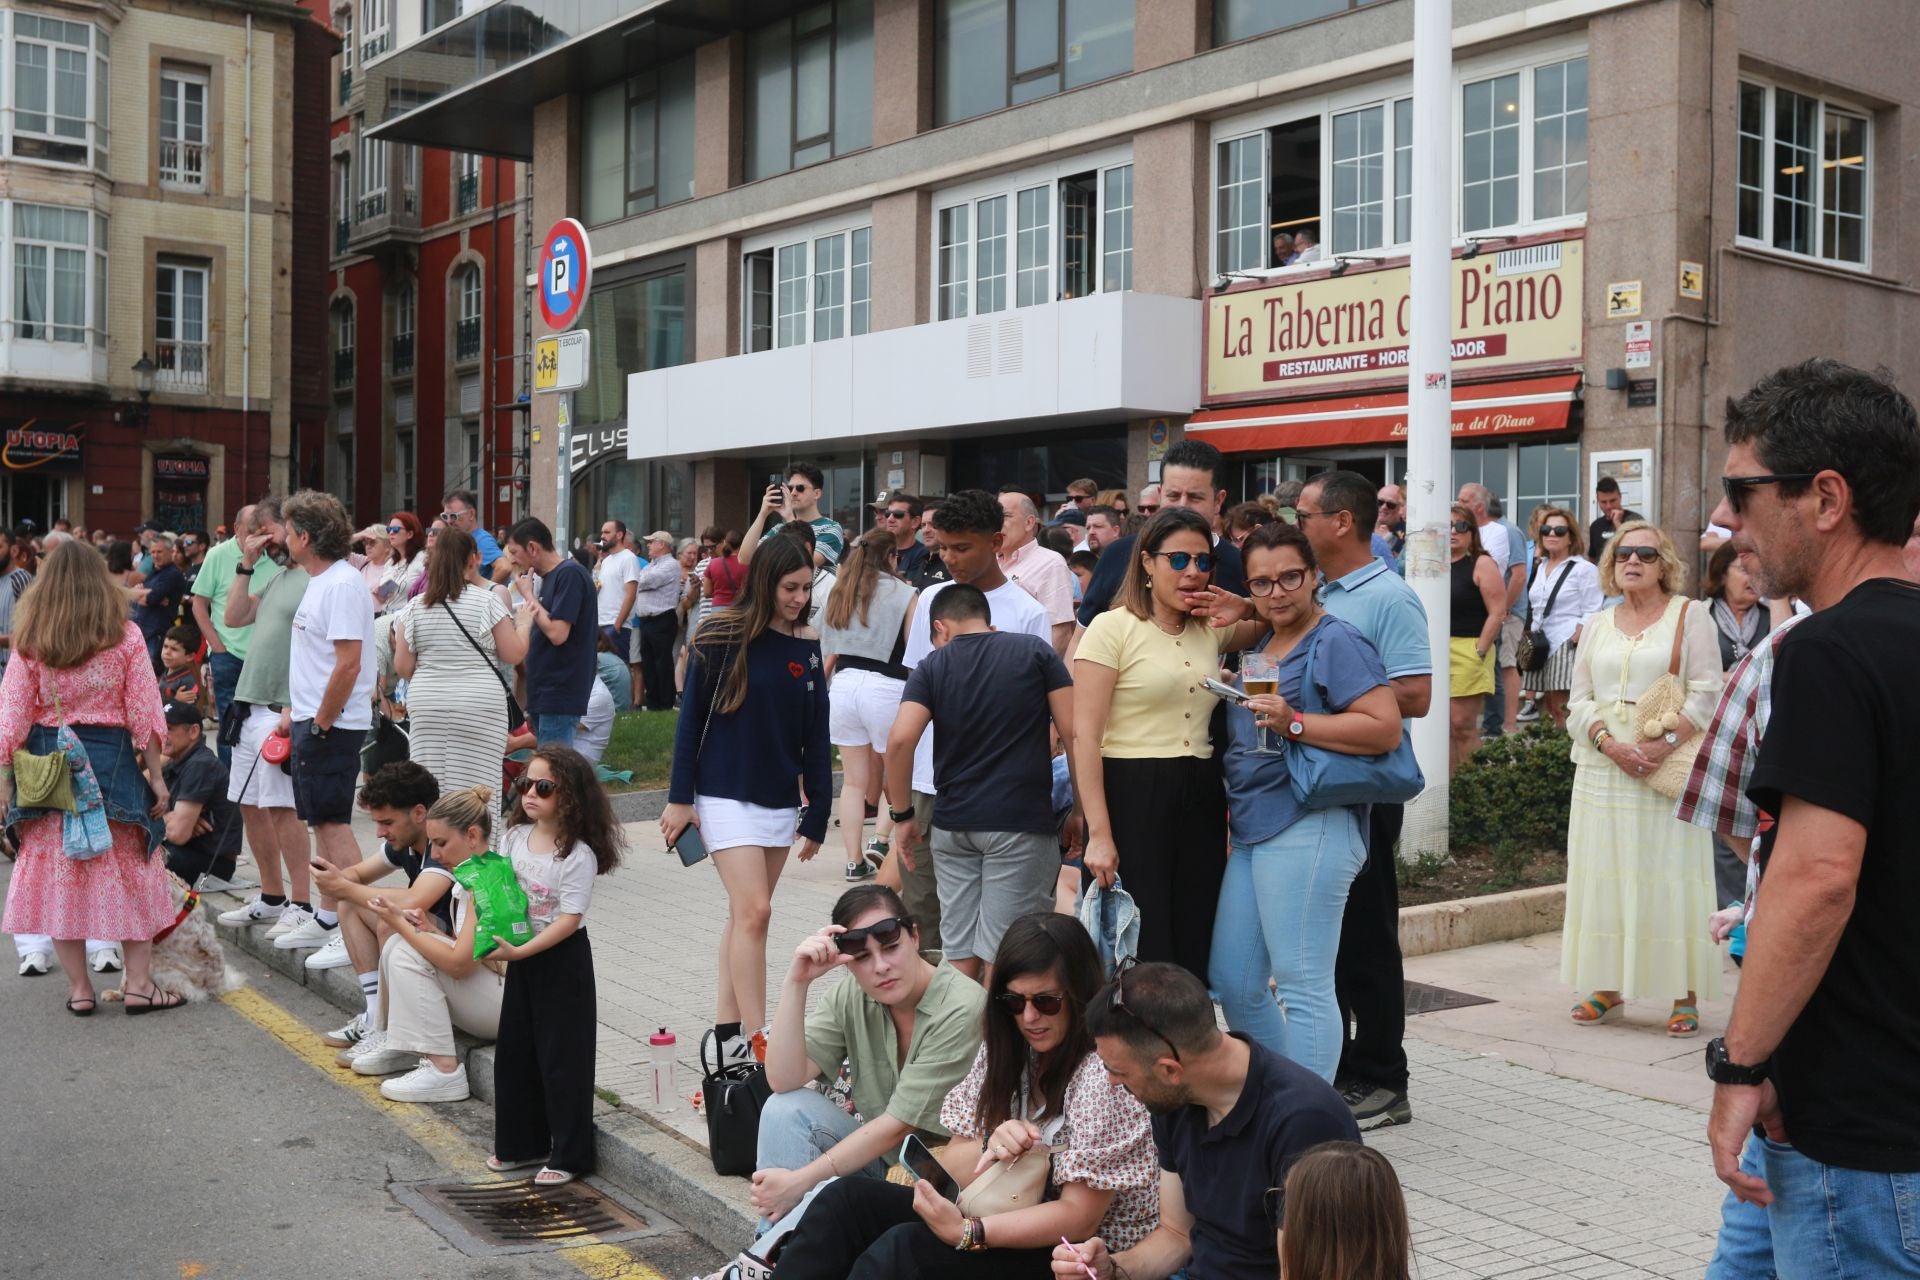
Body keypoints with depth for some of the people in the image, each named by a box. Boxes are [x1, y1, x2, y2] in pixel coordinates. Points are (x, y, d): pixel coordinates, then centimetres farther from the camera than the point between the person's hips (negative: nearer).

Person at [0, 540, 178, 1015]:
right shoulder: (125, 637, -4)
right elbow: (145, 712, -4)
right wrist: (157, 776, 2)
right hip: (112, 760, -1)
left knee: (58, 872, 9)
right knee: (129, 871, 9)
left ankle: (78, 989, 13)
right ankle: (139, 984, 10)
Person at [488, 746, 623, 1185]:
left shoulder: (579, 855, -19)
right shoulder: (514, 837, 2)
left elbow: (569, 919, -21)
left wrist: (521, 951, -27)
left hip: (564, 958, -7)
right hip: (521, 956, 7)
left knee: (562, 1057, 0)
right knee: (515, 1050, 15)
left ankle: (569, 1155, 12)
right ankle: (523, 1142, 30)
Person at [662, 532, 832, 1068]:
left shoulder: (807, 646, 3)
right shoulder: (722, 637, -9)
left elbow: (816, 736, 7)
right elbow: (691, 718, -5)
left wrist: (817, 813, 7)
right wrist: (680, 798, -6)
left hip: (780, 799, 5)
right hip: (727, 796, -5)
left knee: (744, 916, 11)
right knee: (753, 912, -12)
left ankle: (728, 1032, 19)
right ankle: (756, 1040, -9)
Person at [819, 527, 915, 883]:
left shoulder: (839, 592, 12)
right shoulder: (902, 593, -3)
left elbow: (828, 653, 15)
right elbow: (915, 651, -5)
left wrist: (822, 689, 24)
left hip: (843, 683, 5)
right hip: (886, 685, -5)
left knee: (853, 780, 11)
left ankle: (854, 860, 11)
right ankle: (881, 840, 1)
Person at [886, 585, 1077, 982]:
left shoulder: (932, 667, 5)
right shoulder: (1035, 652, 3)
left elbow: (900, 741, -9)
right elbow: (1073, 733, -2)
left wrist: (902, 814, 1)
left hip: (953, 823, 2)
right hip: (1020, 822, -2)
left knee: (960, 955, 9)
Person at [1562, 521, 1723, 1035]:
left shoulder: (1690, 614, 2)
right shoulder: (1597, 625, 15)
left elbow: (1706, 693, -5)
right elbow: (1579, 700, 10)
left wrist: (1665, 744, -17)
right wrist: (1609, 743, -8)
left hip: (1668, 770, -4)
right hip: (1604, 770, 4)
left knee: (1670, 875, -4)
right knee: (1604, 874, 4)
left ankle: (1684, 996, 1)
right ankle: (1608, 989, 11)